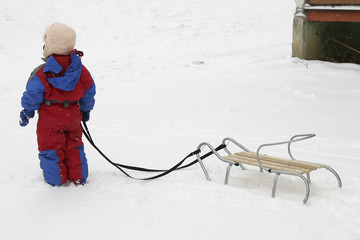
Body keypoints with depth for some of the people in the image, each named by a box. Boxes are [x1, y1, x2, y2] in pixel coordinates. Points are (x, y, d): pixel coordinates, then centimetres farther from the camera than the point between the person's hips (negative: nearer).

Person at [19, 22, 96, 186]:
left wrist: (26, 113, 5)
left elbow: (32, 96, -12)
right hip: (73, 116, 4)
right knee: (74, 145, 20)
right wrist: (86, 110, 22)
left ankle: (56, 181, 18)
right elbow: (89, 92, 6)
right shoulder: (81, 71, -6)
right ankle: (78, 178, 25)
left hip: (49, 118, -4)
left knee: (50, 148, 10)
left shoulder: (42, 74, -19)